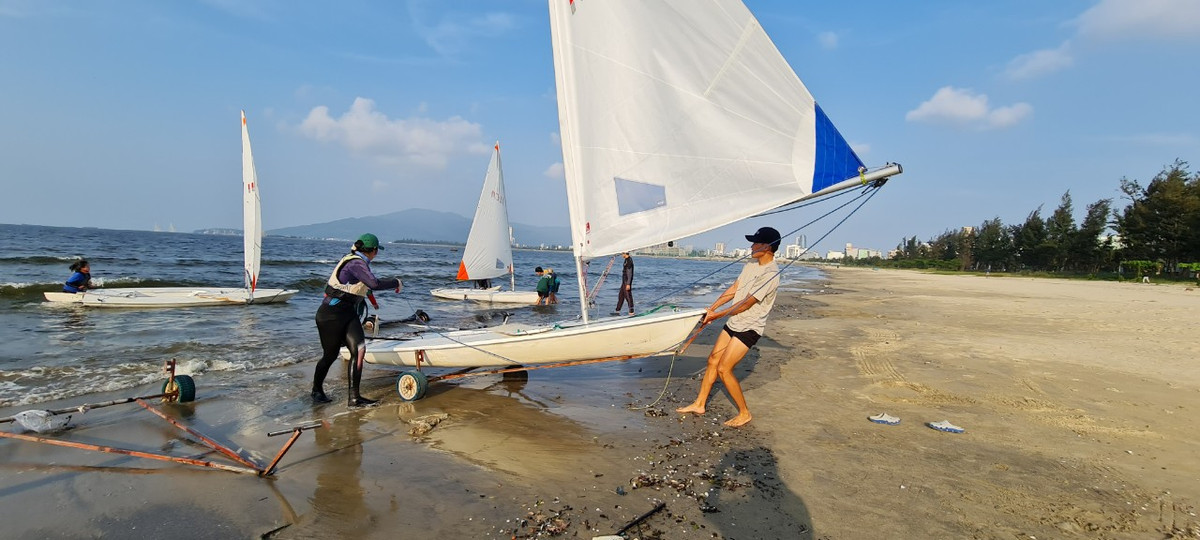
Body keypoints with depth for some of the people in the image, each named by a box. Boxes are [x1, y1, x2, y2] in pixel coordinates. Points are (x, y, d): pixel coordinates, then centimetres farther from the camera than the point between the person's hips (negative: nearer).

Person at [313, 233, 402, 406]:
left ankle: (354, 397, -8)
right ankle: (317, 390, 33)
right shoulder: (356, 264, -19)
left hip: (349, 313, 9)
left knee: (359, 350, -9)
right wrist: (396, 283, -16)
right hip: (331, 314, -8)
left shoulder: (355, 261, 10)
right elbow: (375, 284, -30)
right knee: (330, 355, 7)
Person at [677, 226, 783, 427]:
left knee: (724, 369, -11)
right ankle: (699, 404, 23)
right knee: (713, 361, 11)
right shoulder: (751, 265, 7)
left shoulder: (771, 274, -22)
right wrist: (711, 308, 1)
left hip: (749, 328, -8)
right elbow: (734, 289, 9)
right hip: (733, 323, 8)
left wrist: (717, 315, -14)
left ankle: (744, 413, 6)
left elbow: (745, 304, -21)